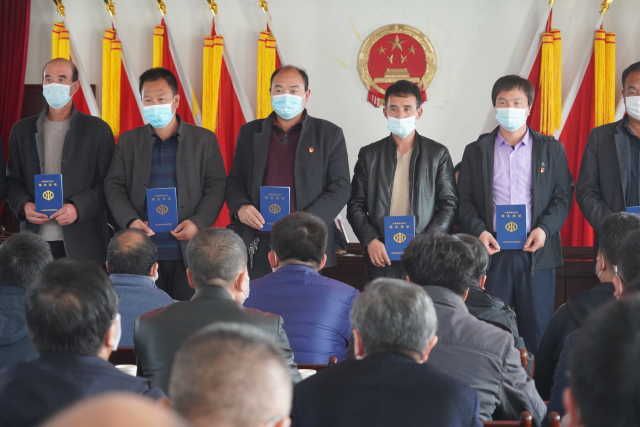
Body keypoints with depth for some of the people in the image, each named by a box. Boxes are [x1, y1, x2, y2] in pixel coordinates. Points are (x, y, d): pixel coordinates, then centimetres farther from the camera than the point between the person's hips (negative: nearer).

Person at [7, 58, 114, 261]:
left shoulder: (97, 130, 5)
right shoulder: (22, 130, 15)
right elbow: (12, 180, 15)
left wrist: (78, 208, -13)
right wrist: (23, 205, -5)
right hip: (35, 240, 2)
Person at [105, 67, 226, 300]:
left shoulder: (204, 140, 7)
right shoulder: (129, 141, 12)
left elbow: (216, 186, 3)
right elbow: (114, 185, 8)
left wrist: (198, 223, -11)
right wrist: (130, 220, -9)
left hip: (190, 250, -1)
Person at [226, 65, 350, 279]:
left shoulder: (329, 134, 6)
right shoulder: (250, 132, 15)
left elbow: (340, 187, 2)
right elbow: (234, 181, 16)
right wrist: (240, 208, -6)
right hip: (258, 246, 2)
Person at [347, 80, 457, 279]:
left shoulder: (438, 154, 7)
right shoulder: (369, 155, 11)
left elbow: (448, 204, 5)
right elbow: (356, 205, 10)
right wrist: (370, 240, -5)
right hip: (381, 256, 1)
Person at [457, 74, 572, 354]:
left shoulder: (550, 149, 8)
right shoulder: (476, 152, 10)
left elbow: (562, 196, 5)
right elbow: (464, 200, 7)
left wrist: (545, 228, -11)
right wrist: (478, 231, -10)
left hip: (536, 251, 0)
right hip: (492, 250, 0)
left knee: (538, 328, 1)